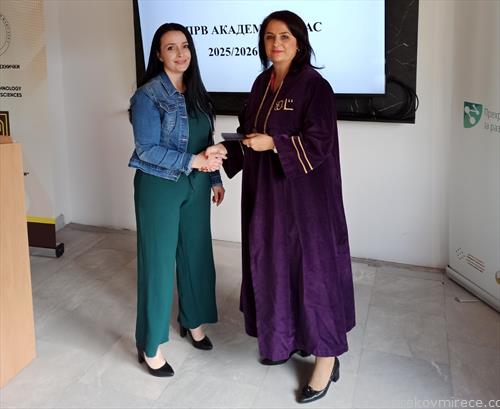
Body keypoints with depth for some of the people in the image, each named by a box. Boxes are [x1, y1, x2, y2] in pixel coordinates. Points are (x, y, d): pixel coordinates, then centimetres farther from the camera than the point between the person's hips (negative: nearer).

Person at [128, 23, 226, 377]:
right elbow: (147, 150, -18)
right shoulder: (147, 95, -12)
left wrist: (215, 177, 10)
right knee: (158, 261, 0)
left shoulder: (197, 92, 8)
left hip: (195, 186, 6)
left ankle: (193, 322, 35)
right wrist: (193, 161, -23)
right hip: (159, 187, -6)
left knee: (196, 255, 14)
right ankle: (150, 346, 14)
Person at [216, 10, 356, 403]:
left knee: (310, 267, -1)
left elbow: (319, 144, -18)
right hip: (266, 192, 8)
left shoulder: (315, 86, -13)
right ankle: (285, 338, 34)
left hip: (304, 194, -8)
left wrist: (274, 143, -26)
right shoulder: (263, 83, 10)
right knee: (272, 264, 15)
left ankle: (326, 356, 13)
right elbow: (248, 132, 15)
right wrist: (224, 150, 0)